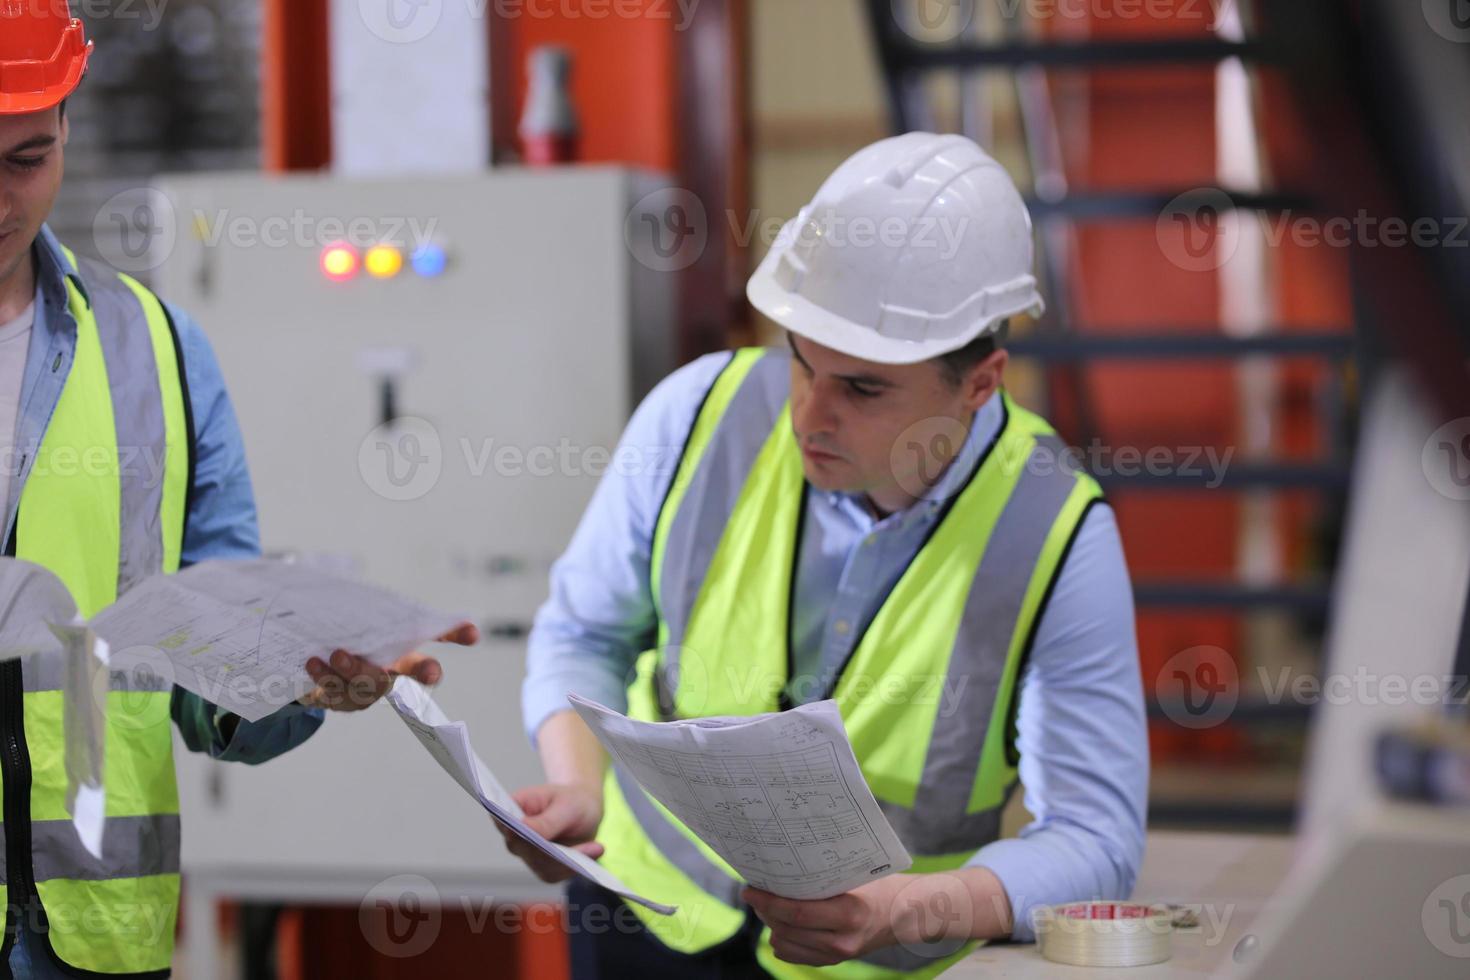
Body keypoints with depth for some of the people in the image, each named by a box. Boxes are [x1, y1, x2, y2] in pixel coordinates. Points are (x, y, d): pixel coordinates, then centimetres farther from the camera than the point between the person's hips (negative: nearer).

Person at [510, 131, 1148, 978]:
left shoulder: (1058, 540, -17)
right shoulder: (700, 414, -10)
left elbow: (1095, 841, -18)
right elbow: (585, 634, 4)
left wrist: (905, 911, -35)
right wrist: (578, 792, -16)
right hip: (651, 905, 2)